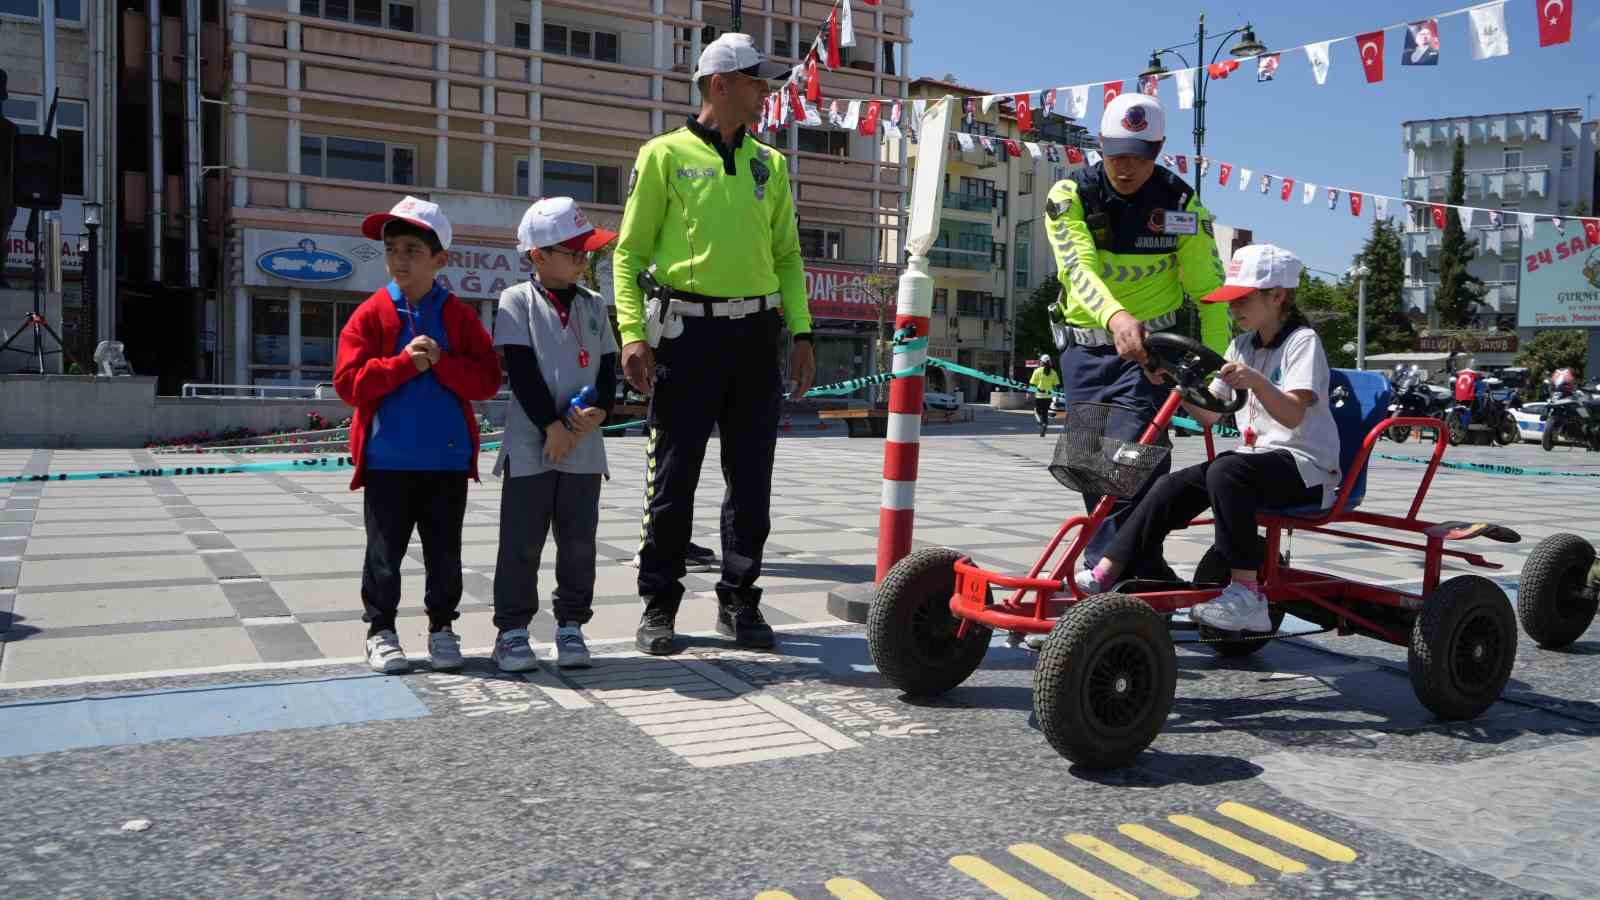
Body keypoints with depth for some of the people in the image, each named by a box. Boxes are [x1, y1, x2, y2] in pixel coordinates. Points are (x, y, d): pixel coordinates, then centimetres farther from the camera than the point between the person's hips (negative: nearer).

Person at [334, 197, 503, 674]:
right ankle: (380, 630, 20)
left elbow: (487, 380, -4)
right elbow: (348, 382, -8)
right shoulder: (371, 314, -1)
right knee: (385, 551, 7)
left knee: (444, 552, 10)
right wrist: (404, 363, -17)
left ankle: (441, 627, 24)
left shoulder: (459, 316, 2)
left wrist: (441, 362, -17)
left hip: (447, 456, 1)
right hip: (387, 458, -1)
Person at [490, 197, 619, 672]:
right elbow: (522, 371, -9)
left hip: (584, 444, 4)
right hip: (531, 442, -4)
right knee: (522, 539, 2)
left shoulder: (593, 304, 11)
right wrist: (552, 425, -14)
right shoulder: (517, 300, -2)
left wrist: (599, 411, -10)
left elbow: (607, 367, 9)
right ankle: (512, 629, 12)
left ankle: (571, 626, 18)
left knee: (579, 540, 7)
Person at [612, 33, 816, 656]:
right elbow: (630, 252, 0)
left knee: (751, 479, 7)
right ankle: (658, 606, 12)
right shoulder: (665, 155, 2)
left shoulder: (769, 164, 15)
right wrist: (633, 334, -11)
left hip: (757, 334, 4)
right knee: (674, 477, 0)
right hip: (687, 330, -4)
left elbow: (787, 255, 17)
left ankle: (739, 600, 19)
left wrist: (801, 332, 7)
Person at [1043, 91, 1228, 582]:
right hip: (1086, 347, 2)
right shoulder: (1070, 194, -8)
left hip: (1150, 347, -2)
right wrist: (1117, 318, -44)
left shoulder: (1179, 202, -6)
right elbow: (1080, 267, -25)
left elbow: (1209, 289, -4)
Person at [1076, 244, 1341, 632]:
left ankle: (1247, 593, -33)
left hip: (1305, 466, -7)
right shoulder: (1242, 345, 16)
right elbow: (1209, 412, 8)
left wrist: (1255, 381, -37)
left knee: (1225, 471, -35)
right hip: (1256, 457, 7)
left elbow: (1293, 414, -21)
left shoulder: (1302, 341, -6)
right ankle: (1104, 573, -18)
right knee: (1174, 486, -15)